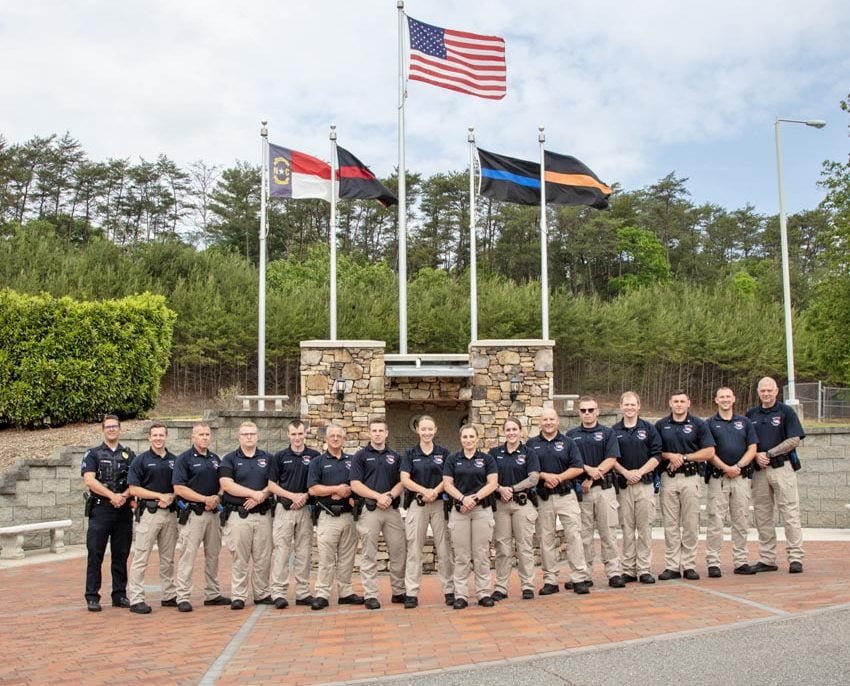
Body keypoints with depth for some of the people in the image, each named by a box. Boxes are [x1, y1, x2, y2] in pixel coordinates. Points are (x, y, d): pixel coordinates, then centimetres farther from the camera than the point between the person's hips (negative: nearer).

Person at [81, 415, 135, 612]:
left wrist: (125, 495, -15)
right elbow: (89, 480, -8)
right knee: (95, 555, -2)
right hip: (100, 509, -3)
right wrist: (112, 495, -18)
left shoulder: (129, 455, 13)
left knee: (121, 555, 7)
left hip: (124, 510, 3)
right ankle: (92, 597, 3)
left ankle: (120, 595, 14)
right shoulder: (92, 454, 5)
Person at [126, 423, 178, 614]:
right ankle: (136, 599, 0)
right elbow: (134, 489, -8)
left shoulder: (174, 460, 10)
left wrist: (171, 497, -8)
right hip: (148, 512, -4)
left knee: (168, 559, 11)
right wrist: (160, 496, -13)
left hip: (170, 513, 4)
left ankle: (169, 596, 19)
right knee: (141, 558, -4)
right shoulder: (141, 460, -2)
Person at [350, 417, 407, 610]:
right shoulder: (360, 455, 2)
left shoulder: (395, 456, 12)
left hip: (393, 509, 3)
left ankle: (399, 592, 18)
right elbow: (355, 485, -6)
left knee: (399, 552, 5)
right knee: (369, 555, 0)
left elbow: (401, 482, 7)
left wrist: (390, 496, -12)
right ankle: (370, 595, 6)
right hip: (369, 510, -3)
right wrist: (378, 496, -15)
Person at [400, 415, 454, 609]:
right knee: (414, 549, 1)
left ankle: (449, 590, 10)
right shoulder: (410, 453, 5)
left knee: (444, 548, 2)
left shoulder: (443, 453, 7)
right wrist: (424, 491, -17)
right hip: (416, 504, 0)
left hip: (440, 504, 0)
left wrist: (435, 491, -16)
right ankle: (411, 593, 5)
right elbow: (405, 480, -3)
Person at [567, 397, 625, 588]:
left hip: (604, 488, -1)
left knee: (608, 532, -1)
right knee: (583, 534, 4)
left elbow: (611, 460, -4)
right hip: (580, 489, 1)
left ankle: (613, 572, 4)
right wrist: (588, 469, -15)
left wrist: (592, 478, -12)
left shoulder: (607, 433, 6)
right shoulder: (571, 435, 11)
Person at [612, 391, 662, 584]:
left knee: (645, 528, 0)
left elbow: (656, 456, 0)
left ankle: (644, 569, 5)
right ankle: (628, 570, 9)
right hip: (623, 484, 1)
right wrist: (626, 473, -9)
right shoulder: (614, 431, 7)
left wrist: (639, 472, -10)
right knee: (627, 528, 3)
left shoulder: (649, 428, 5)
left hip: (645, 484, -1)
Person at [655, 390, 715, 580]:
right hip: (668, 478, 1)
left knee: (690, 524, 1)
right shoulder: (661, 425, 9)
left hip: (690, 477, -1)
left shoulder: (698, 425, 4)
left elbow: (709, 451, -2)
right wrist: (669, 456, -9)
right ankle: (671, 566, 6)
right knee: (670, 524, 2)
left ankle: (689, 565, 8)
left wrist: (683, 457, -9)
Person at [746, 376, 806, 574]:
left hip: (781, 467, -4)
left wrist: (768, 454, -11)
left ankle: (795, 558, -3)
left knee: (790, 513, -6)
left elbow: (794, 440, -6)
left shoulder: (786, 412, 2)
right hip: (758, 469, 4)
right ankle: (766, 559, 11)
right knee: (762, 516, 5)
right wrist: (756, 455, -6)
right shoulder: (751, 414, 14)